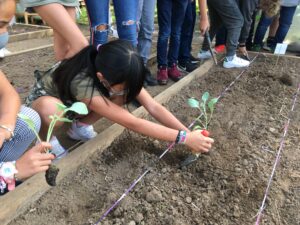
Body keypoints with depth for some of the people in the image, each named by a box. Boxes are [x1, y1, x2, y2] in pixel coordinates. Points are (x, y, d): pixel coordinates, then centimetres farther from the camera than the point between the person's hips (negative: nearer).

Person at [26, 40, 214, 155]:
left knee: (120, 97, -21)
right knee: (52, 112, -42)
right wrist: (185, 138, -44)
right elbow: (132, 123, -45)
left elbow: (154, 107, -26)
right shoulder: (83, 83, -43)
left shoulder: (117, 74, -26)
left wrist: (190, 134, -34)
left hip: (74, 100, 5)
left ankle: (80, 127, 2)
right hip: (45, 96, -4)